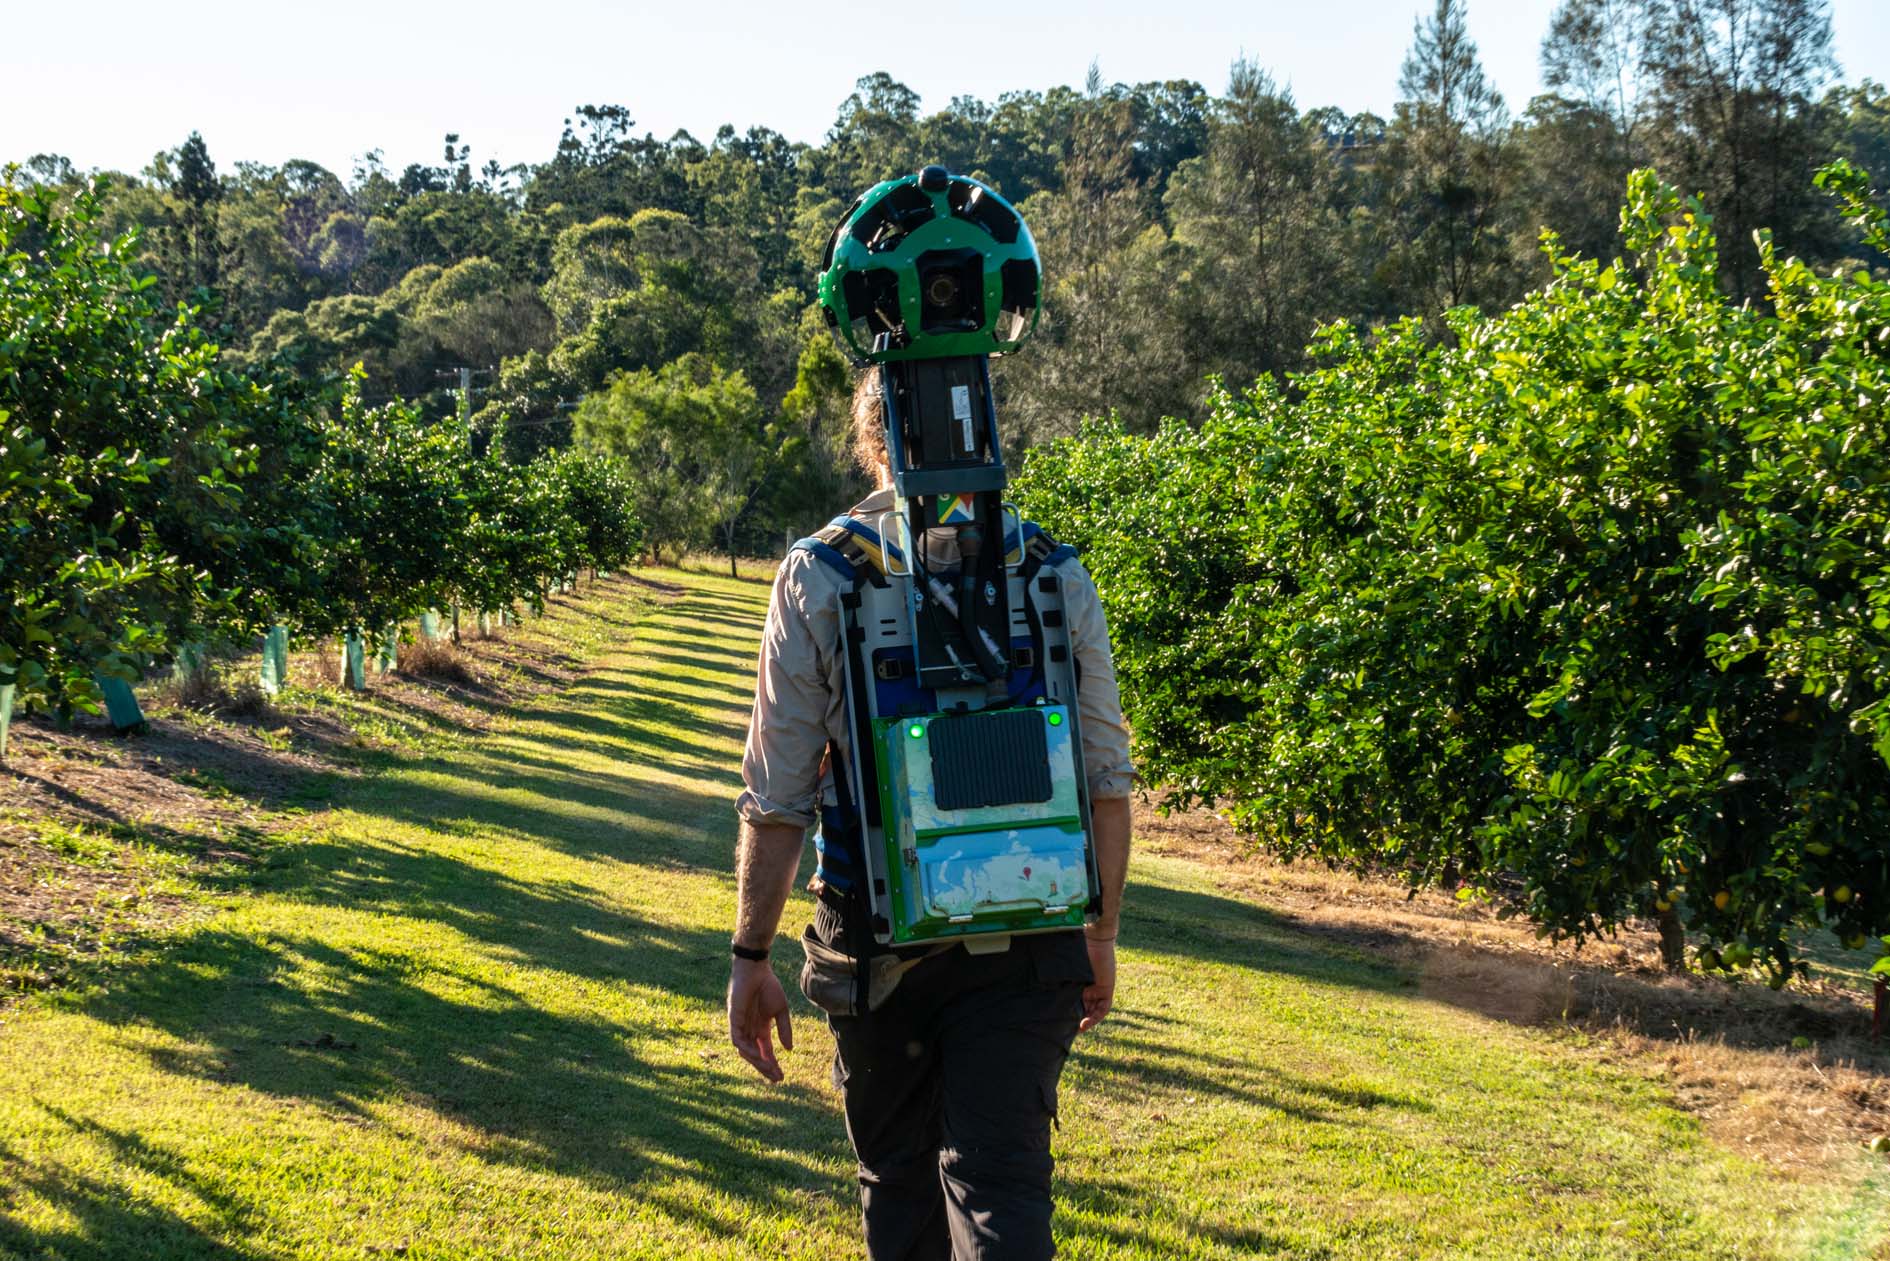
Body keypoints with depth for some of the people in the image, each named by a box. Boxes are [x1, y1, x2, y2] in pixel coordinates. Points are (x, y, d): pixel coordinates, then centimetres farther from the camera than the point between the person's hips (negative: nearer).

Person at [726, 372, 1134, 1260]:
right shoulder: (1058, 576, 1)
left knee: (899, 1184, 16)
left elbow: (777, 799, -5)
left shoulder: (817, 578, -4)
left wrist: (751, 957, 3)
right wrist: (1100, 937, 16)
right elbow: (1109, 783, 4)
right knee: (1000, 1183, 1)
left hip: (878, 942, 0)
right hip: (1027, 944, 1)